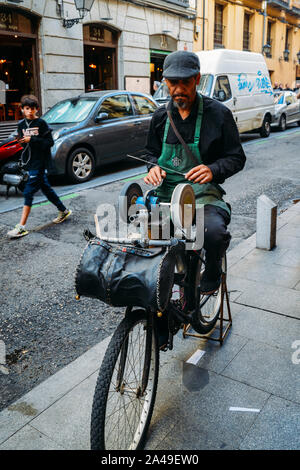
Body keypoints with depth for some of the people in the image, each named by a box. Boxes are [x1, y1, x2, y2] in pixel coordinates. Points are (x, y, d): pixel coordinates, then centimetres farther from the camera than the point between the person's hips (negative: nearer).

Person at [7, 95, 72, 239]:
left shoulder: (41, 123, -9)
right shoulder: (21, 124, 10)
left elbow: (50, 142, -12)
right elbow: (23, 142, 18)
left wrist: (32, 139, -20)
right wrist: (22, 141, -6)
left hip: (40, 162, -7)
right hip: (29, 162, 7)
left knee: (28, 192, -10)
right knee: (46, 188, 16)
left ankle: (21, 227, -8)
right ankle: (64, 211, 35)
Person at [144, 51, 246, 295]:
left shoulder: (219, 113, 0)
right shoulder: (160, 115, 13)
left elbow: (237, 158, 3)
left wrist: (213, 170, -17)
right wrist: (153, 167, 1)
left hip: (203, 192, -4)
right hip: (165, 191, 4)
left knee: (214, 231, -33)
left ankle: (212, 275, 3)